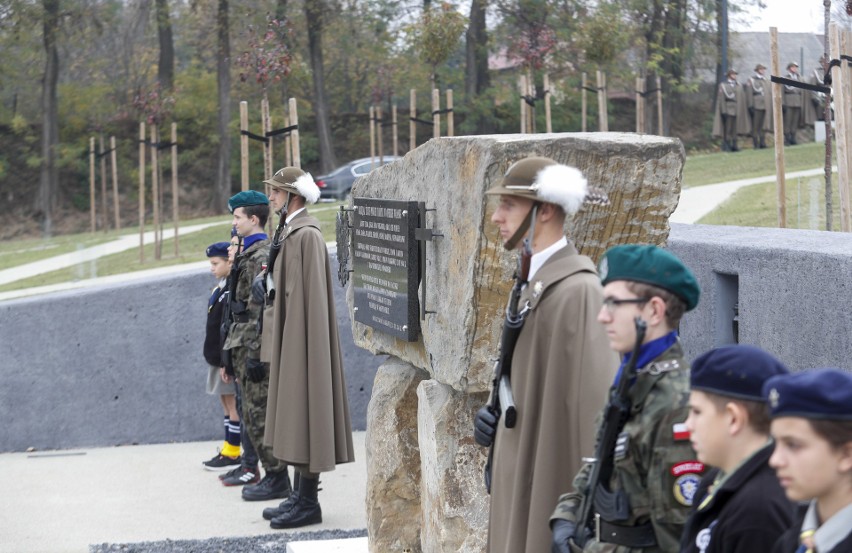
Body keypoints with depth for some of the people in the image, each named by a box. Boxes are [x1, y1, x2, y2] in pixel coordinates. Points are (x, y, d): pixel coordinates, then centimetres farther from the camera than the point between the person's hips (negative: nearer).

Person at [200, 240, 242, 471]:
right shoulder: (221, 288, 14)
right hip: (219, 356, 10)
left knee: (233, 403, -4)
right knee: (226, 402, 14)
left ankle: (233, 454, 2)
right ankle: (227, 450, 20)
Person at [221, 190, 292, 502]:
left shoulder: (261, 256, -15)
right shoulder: (250, 253, 17)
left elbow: (260, 309, -21)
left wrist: (254, 354, -22)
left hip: (253, 344, -10)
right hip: (245, 344, 10)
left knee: (258, 414, -6)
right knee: (254, 413, 13)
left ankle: (277, 479, 0)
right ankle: (273, 475, 19)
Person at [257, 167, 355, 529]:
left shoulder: (307, 235, -15)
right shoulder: (288, 232, 13)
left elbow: (311, 295, -19)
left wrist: (302, 345, -21)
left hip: (302, 337, -10)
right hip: (288, 339, 10)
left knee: (304, 411, -5)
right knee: (294, 417, 12)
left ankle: (308, 503, 1)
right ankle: (300, 496, 19)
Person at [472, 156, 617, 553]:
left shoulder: (576, 291, -19)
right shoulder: (538, 281, 11)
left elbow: (593, 404, -21)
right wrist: (494, 416, 3)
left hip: (554, 488, -9)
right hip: (526, 481, 9)